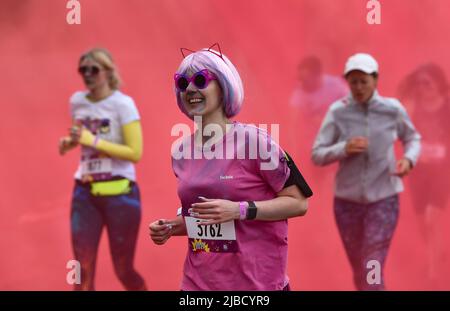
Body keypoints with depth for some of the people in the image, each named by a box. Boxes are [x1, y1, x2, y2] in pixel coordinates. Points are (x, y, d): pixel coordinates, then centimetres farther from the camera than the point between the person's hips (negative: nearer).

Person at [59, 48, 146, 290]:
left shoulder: (122, 104, -11)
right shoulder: (77, 101, 5)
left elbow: (135, 153, -18)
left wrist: (93, 141, -22)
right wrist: (69, 142, 1)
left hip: (119, 193, -5)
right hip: (84, 192, 5)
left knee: (123, 269, 5)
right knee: (83, 269, 2)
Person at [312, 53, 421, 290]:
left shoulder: (393, 109, -6)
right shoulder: (338, 111, -8)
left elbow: (412, 138, 12)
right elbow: (317, 155, -7)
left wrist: (409, 159, -9)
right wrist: (343, 149, -25)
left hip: (383, 199, -1)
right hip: (347, 199, 2)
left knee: (372, 272, -11)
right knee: (359, 272, 14)